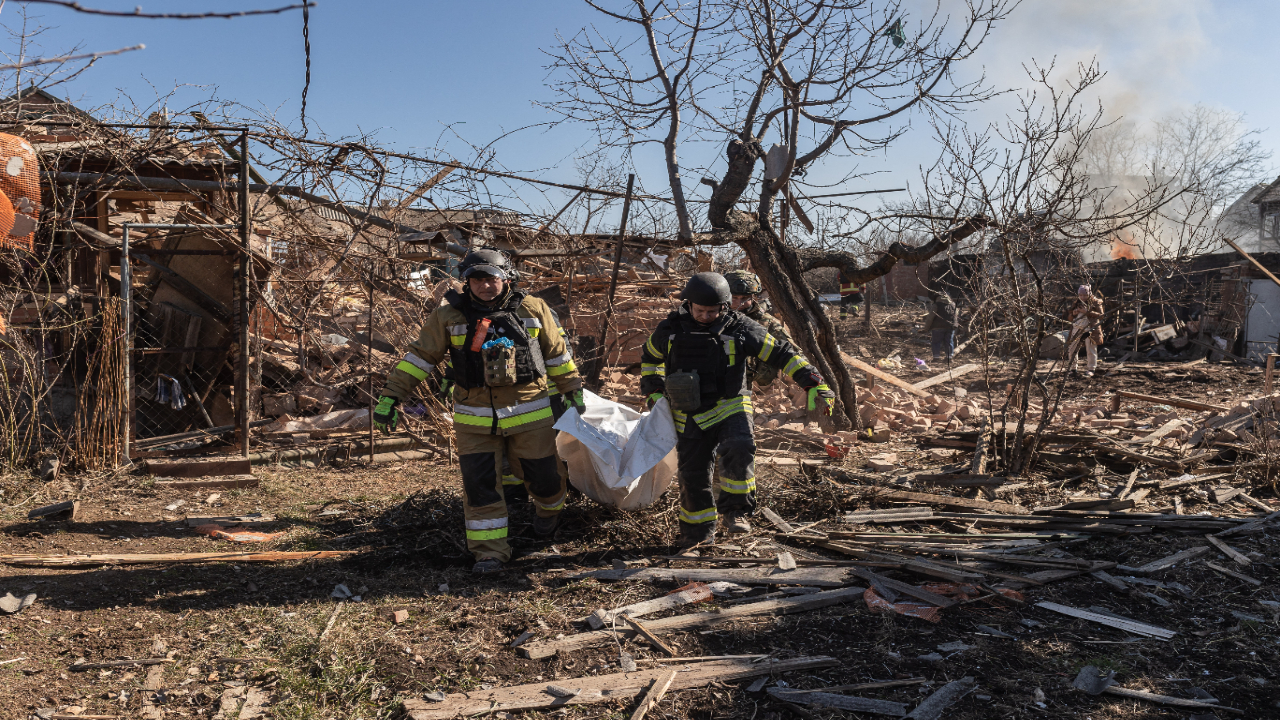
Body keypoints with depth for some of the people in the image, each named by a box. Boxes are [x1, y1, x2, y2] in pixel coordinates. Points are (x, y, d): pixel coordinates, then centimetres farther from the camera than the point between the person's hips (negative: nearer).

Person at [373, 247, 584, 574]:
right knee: (479, 483, -3)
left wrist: (573, 391, 16)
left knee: (542, 471, 10)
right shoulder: (449, 315, -3)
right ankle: (490, 550, 10)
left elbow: (557, 354, 11)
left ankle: (550, 509, 45)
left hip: (528, 412, 1)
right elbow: (419, 357, 0)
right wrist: (391, 396, -4)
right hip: (475, 418, 0)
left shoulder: (533, 310, -1)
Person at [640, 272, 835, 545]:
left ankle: (735, 511, -14)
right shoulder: (670, 330, -2)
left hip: (729, 407, -2)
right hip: (690, 415, 2)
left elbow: (782, 353, -4)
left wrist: (814, 385, -9)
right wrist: (654, 392, 11)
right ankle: (699, 529, 26)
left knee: (739, 449, -30)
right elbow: (650, 358, 19)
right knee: (693, 473, 4)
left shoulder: (739, 328, -8)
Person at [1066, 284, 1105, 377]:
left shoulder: (1095, 302, 2)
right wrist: (1073, 313, -5)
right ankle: (1071, 368, 13)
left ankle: (1090, 370, 6)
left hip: (1090, 328, -4)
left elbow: (1100, 315, -10)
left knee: (1091, 350, -3)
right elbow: (1069, 317, 18)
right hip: (1077, 328, 4)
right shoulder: (1076, 303, 14)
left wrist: (1087, 312, -18)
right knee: (1071, 348, 2)